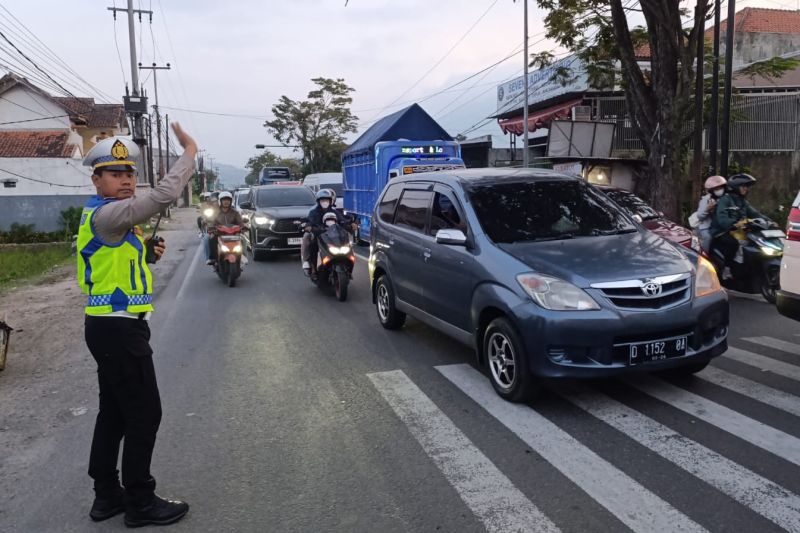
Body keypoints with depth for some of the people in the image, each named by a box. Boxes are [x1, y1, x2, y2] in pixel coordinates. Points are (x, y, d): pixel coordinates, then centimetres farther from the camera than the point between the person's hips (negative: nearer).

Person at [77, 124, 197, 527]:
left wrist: (146, 253, 7)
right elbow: (164, 195, -30)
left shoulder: (106, 215, 15)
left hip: (112, 327, 11)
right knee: (144, 415, -2)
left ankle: (107, 494, 28)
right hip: (119, 330, -10)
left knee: (114, 412, 16)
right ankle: (140, 502, 11)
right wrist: (189, 152, -18)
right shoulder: (105, 213, -17)